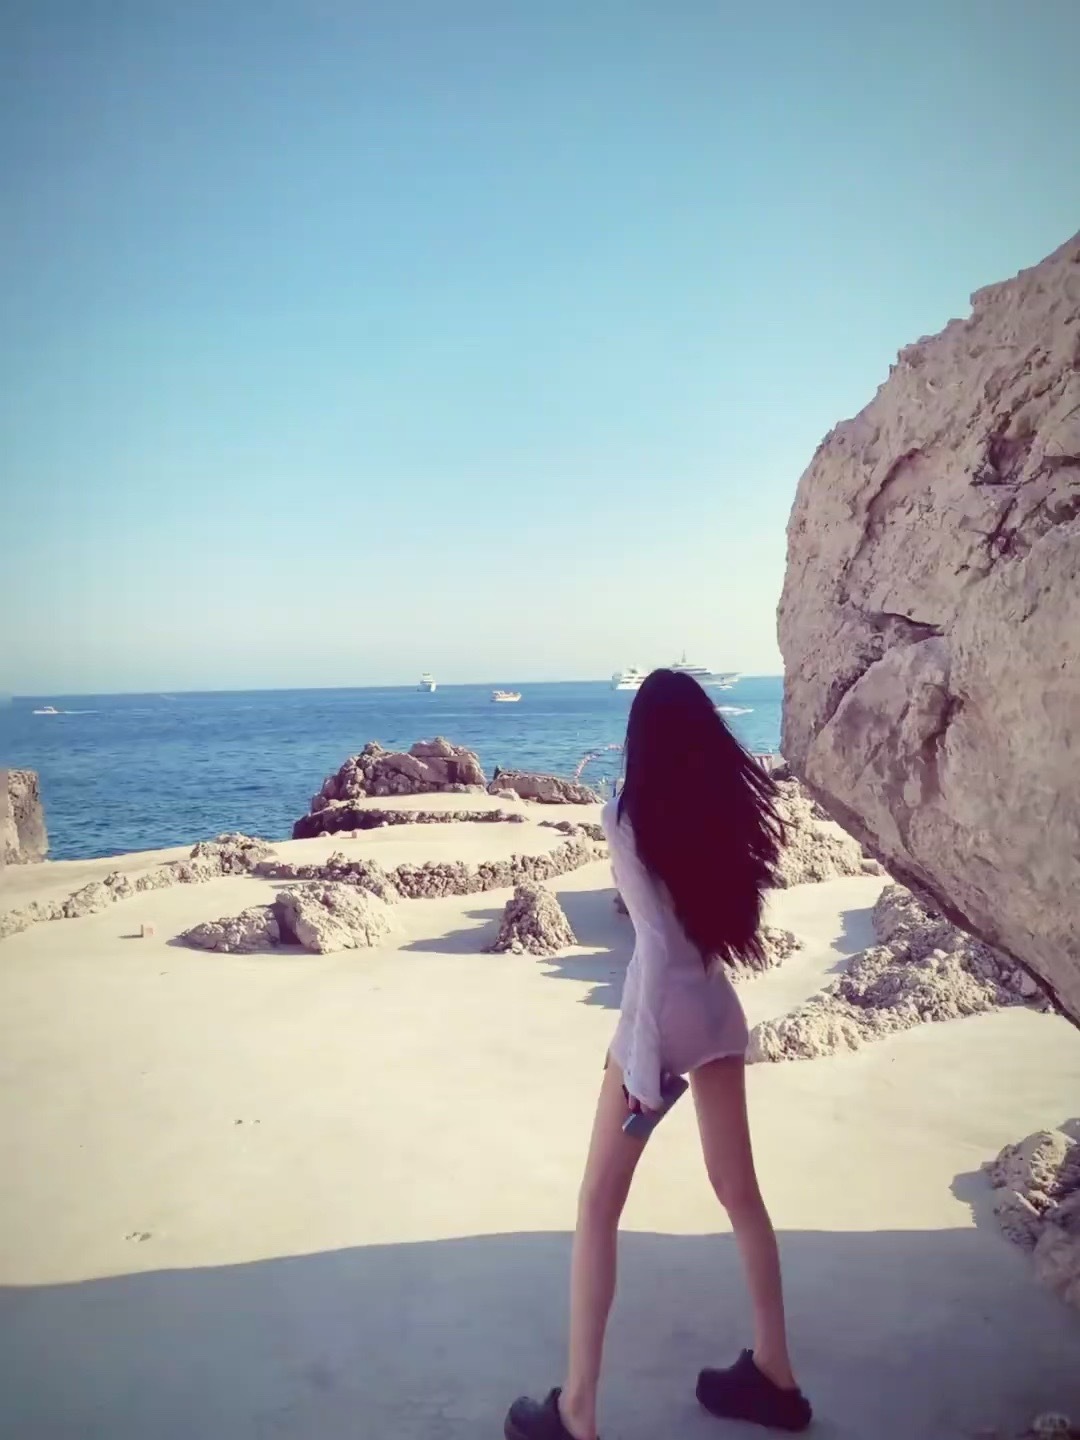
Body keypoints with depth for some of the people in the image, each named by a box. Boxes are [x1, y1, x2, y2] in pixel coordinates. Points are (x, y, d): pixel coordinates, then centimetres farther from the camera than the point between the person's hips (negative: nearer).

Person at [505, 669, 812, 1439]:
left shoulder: (630, 815, -13)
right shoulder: (730, 804, 1)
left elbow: (659, 941, -18)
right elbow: (724, 913, 1)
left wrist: (643, 1060, -16)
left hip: (666, 1013, -6)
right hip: (719, 1008, 6)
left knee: (598, 1208, 6)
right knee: (738, 1189, 19)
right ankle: (773, 1374, 33)